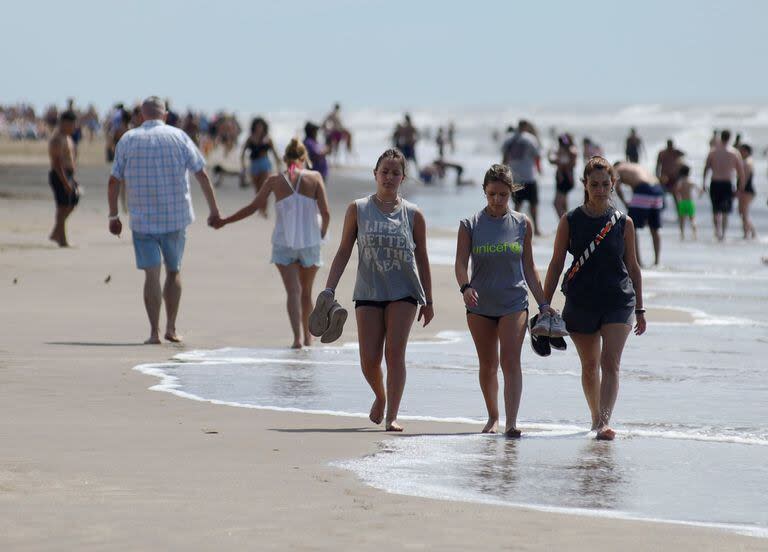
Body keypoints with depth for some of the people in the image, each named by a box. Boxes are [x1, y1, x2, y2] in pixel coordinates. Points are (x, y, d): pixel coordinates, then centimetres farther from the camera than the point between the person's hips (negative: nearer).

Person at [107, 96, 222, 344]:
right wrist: (213, 209, 5)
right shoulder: (179, 137, 1)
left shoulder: (128, 140, 3)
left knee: (151, 274, 0)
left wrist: (113, 215, 11)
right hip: (176, 217, 0)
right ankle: (171, 328, 13)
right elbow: (201, 174, -1)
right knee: (173, 271, 14)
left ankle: (154, 331, -6)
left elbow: (114, 181, 2)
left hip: (142, 219, 0)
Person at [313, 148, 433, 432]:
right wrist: (329, 290, -1)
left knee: (394, 352, -11)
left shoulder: (413, 215, 2)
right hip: (368, 292, 1)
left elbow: (422, 259, 9)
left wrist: (428, 301, 9)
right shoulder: (357, 210, 3)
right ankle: (380, 396, 29)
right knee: (369, 359, -2)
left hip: (403, 292, -1)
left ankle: (392, 416, -5)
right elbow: (344, 252, 5)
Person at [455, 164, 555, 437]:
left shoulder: (522, 224, 3)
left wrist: (543, 303, 7)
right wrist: (466, 287, -27)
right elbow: (461, 264, -7)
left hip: (514, 302, -1)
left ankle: (511, 422, -20)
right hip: (480, 304, 1)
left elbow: (528, 266, 10)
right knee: (487, 365, 11)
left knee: (510, 361, -14)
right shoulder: (470, 225, -1)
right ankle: (493, 417, 28)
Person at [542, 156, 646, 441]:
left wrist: (640, 310, 11)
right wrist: (545, 305, -2)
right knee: (589, 365, 13)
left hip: (618, 301, -1)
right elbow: (556, 264, 3)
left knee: (610, 363, -15)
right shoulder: (570, 222, 1)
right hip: (581, 301, 1)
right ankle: (596, 417, 30)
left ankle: (605, 421, -23)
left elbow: (632, 266, 9)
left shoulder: (623, 222, 2)